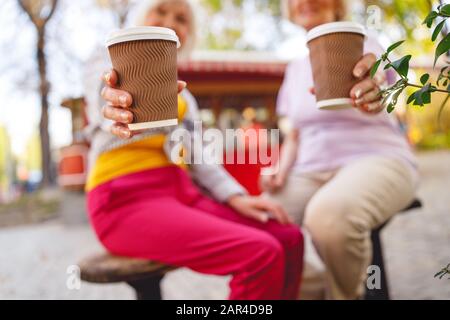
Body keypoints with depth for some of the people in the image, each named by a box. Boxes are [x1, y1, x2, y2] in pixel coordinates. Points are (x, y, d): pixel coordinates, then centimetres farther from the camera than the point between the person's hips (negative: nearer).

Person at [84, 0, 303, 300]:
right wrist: (128, 110, -48)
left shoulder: (182, 94, 22)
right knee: (261, 255, -26)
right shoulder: (113, 66, 2)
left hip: (181, 192, 7)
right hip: (127, 199, -7)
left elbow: (196, 155, 17)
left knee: (289, 238, -9)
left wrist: (236, 197, -1)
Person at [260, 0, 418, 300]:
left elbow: (376, 87, -23)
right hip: (312, 171, 5)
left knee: (329, 216, -39)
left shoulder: (363, 44, 0)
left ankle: (347, 293, -7)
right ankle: (323, 290, 2)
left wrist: (371, 93, -48)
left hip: (378, 160, -4)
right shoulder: (296, 68, 16)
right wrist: (281, 173, -1)